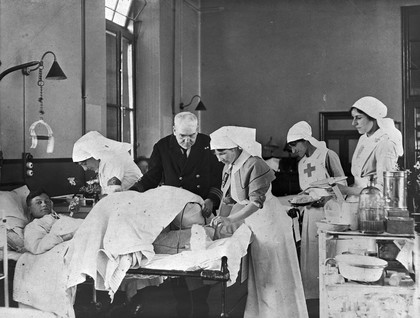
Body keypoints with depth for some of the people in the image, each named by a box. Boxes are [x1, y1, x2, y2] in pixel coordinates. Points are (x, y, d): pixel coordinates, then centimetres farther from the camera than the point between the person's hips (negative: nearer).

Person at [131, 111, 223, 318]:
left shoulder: (209, 146, -1)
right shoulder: (162, 147, 2)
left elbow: (220, 179, 0)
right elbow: (151, 178, 4)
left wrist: (212, 200, -17)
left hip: (201, 214, -1)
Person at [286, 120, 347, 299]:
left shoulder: (328, 156, -6)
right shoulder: (301, 163, 16)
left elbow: (342, 185, -6)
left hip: (328, 211, -6)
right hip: (310, 212, 7)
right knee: (309, 252, 6)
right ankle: (310, 291, 14)